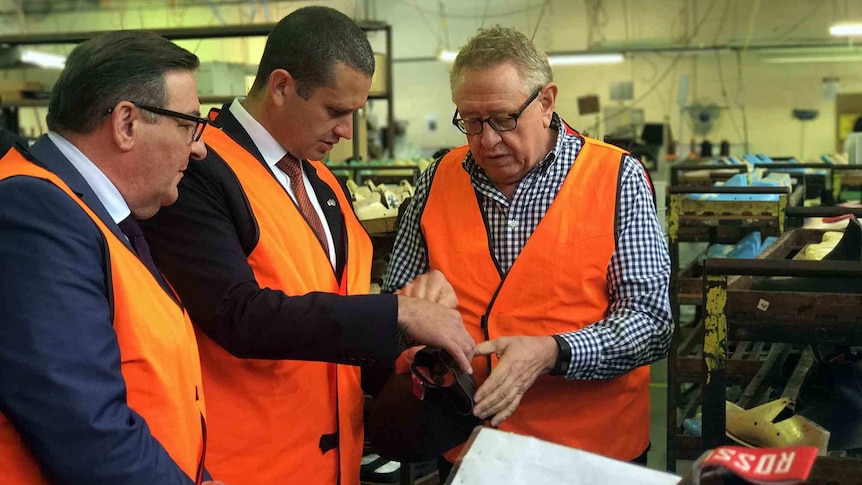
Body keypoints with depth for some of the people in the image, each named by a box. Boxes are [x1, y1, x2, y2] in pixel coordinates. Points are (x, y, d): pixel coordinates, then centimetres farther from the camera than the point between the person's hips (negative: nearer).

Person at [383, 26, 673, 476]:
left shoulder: (617, 179, -8)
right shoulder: (438, 180, 1)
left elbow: (650, 320, -12)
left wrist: (551, 353, -26)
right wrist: (417, 299, -17)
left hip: (593, 446, -2)